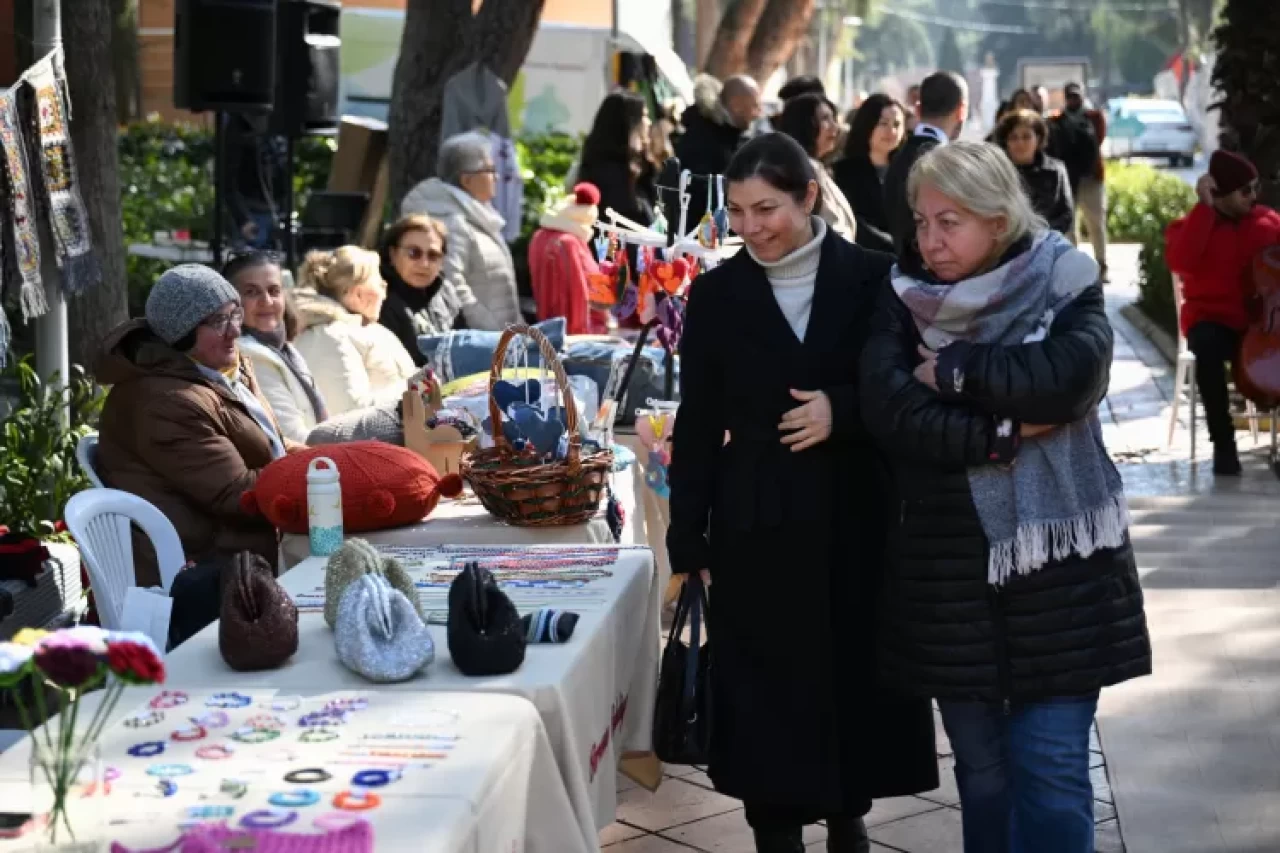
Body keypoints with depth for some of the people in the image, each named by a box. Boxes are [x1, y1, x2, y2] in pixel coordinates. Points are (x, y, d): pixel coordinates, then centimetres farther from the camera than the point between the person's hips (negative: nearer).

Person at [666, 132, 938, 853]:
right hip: (757, 527, 0)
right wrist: (688, 545, 1)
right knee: (766, 694, 1)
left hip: (859, 520, 0)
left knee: (857, 681, 11)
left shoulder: (872, 279, -2)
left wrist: (844, 412, -18)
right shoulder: (717, 294, 2)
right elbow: (697, 428, 4)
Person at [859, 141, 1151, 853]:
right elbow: (888, 408, -11)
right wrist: (1001, 434, -17)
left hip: (1056, 564, -2)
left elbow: (1069, 376, -21)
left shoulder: (1065, 284, -1)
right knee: (982, 768, 11)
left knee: (1050, 769, -3)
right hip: (949, 567, 2)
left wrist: (953, 369, -13)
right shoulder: (904, 302, 5)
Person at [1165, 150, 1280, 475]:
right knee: (1208, 347, -37)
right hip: (1212, 320, -2)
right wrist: (1204, 207, -18)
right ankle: (1223, 442, -26)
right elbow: (1181, 262, -20)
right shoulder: (1187, 226, 0)